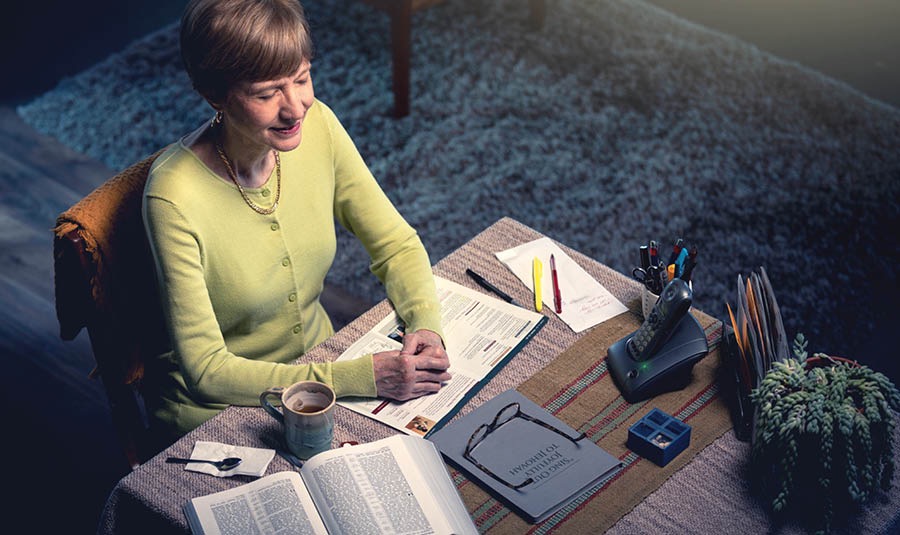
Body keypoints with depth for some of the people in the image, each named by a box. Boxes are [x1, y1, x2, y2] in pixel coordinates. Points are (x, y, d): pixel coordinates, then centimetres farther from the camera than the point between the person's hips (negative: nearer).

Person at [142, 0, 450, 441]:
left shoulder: (316, 125, -12)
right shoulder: (176, 197, -28)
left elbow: (397, 244, 0)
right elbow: (207, 372, -25)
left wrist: (426, 326, -20)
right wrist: (362, 376, -30)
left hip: (317, 362, 6)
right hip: (217, 406, -5)